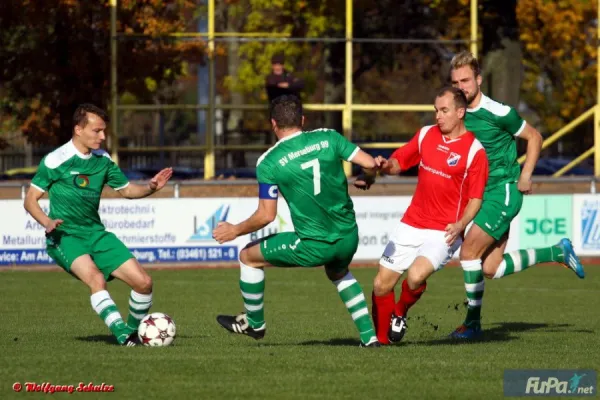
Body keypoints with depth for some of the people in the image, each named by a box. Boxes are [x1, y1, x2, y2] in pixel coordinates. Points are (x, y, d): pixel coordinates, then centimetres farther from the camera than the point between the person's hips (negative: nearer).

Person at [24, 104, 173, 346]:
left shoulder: (102, 160, 7)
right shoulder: (56, 160, -10)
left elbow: (126, 190, 19)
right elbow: (31, 199, -6)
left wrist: (150, 188, -1)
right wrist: (47, 222, -25)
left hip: (95, 233, 6)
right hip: (65, 236, -6)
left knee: (143, 282, -6)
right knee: (95, 278, -34)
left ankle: (134, 329, 17)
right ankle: (122, 334, -39)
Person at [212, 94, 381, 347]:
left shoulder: (268, 163, -8)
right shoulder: (327, 138, 0)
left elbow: (266, 215, -7)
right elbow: (369, 163, -2)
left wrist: (235, 231, 10)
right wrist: (368, 179, 22)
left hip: (314, 246, -5)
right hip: (348, 238, 5)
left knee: (248, 257, 17)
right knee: (339, 274, 38)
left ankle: (254, 324, 34)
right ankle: (369, 335, 28)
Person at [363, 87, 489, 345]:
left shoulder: (474, 151, -9)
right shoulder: (426, 135, 7)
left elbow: (475, 198, -9)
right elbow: (398, 163, 18)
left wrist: (460, 225, -25)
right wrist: (384, 165, -5)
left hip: (444, 233, -5)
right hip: (411, 226, 5)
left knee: (415, 276, -28)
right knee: (381, 285, 2)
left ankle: (400, 313, 4)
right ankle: (381, 339, 24)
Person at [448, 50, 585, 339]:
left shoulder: (497, 112, -14)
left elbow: (534, 137, -3)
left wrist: (525, 176, -9)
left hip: (504, 191, -8)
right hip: (483, 194, 8)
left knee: (469, 252, -15)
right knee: (491, 268, 4)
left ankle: (472, 322, -3)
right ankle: (558, 253, 23)